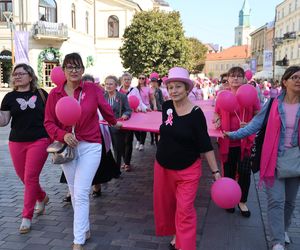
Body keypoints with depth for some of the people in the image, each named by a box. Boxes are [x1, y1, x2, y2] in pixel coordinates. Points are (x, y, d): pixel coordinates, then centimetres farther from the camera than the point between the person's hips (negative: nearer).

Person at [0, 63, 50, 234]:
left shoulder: (41, 94, 2)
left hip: (39, 141, -2)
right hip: (17, 143, 3)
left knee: (30, 177, -4)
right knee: (24, 178, 10)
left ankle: (27, 217, 8)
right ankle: (42, 198, 39)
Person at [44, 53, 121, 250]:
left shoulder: (93, 89, -6)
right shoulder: (55, 94, -1)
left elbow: (105, 109, 7)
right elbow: (49, 122, 0)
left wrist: (114, 123, 23)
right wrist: (63, 135, -17)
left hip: (90, 146, -3)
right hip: (67, 148, 3)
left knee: (81, 194, -8)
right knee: (74, 193, 14)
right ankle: (85, 229, 34)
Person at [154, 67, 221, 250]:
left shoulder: (196, 113, -17)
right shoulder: (166, 107, -5)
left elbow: (205, 144, -13)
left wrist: (215, 171, -14)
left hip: (187, 169, -5)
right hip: (162, 166, 5)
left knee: (185, 209, -5)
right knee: (165, 204, 17)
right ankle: (176, 234, 40)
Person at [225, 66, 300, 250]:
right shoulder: (273, 104, -5)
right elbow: (255, 125, -2)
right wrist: (233, 135, -9)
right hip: (275, 159, -2)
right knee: (276, 200, -5)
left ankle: (283, 229, 40)